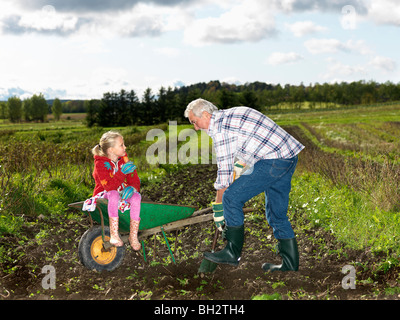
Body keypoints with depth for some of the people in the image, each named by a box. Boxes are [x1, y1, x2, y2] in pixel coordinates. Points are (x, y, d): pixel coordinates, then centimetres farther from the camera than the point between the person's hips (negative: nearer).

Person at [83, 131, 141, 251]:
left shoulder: (124, 159, 3)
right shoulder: (100, 163, -14)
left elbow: (134, 179, 3)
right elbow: (109, 186, -26)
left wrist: (132, 187, -22)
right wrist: (122, 172, -38)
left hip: (122, 192, 4)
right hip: (105, 194, -4)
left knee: (137, 197, -28)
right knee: (114, 195, -39)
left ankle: (133, 235, -24)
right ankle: (114, 235, -36)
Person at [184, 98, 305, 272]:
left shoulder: (219, 126, -9)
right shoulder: (231, 115, 21)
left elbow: (224, 170, -8)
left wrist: (218, 206, -1)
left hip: (272, 159, -10)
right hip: (289, 157, 10)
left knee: (231, 197, -4)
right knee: (277, 214, 15)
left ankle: (232, 253, 5)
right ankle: (290, 265, 19)